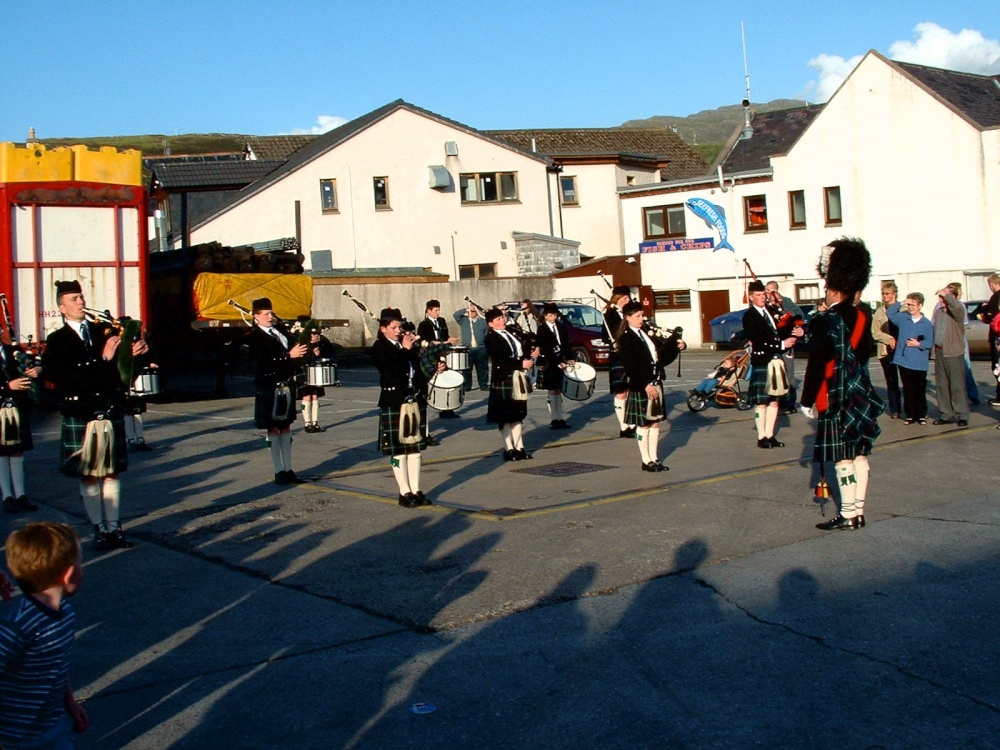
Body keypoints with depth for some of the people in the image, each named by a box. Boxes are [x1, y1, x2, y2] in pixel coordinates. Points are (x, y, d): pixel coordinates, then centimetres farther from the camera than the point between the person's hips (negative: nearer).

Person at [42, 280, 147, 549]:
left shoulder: (105, 332, 8)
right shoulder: (57, 341, -2)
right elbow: (68, 376, -17)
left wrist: (136, 350, -19)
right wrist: (103, 359, -25)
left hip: (112, 414, 3)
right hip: (81, 418, -3)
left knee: (112, 473, 8)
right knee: (89, 477, 5)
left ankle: (114, 527, 15)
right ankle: (98, 530, 14)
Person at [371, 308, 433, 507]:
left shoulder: (407, 343, 11)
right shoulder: (379, 347, -6)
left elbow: (418, 367, 9)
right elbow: (392, 370, -21)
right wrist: (405, 350, -16)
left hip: (412, 400, 6)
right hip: (393, 402, -6)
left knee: (415, 447, 9)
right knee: (398, 450, 0)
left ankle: (416, 490, 16)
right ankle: (405, 493, 7)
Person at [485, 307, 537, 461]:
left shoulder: (510, 333, 14)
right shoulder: (491, 338, -10)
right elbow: (499, 361, -19)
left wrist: (530, 355, 0)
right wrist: (521, 363, -21)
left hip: (518, 379, 8)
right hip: (504, 381, -8)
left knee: (518, 414, 11)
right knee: (506, 416, 0)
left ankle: (519, 448, 16)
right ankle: (509, 449, 7)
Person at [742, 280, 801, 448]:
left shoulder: (772, 311, 13)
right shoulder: (749, 316, -7)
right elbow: (757, 341, -16)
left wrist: (793, 332, -6)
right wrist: (782, 344, -17)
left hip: (777, 361, 7)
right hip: (762, 363, -7)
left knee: (774, 400, 10)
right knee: (761, 402, 1)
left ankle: (770, 435, 18)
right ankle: (761, 438, 9)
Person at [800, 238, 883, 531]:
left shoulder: (826, 321, -16)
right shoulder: (863, 317, 7)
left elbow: (816, 365, -16)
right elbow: (864, 355, 15)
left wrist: (807, 401, -9)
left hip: (835, 401, -8)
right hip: (860, 397, 8)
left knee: (841, 457, -2)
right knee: (859, 453, 11)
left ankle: (847, 515, 2)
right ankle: (858, 511, 18)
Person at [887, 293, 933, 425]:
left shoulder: (927, 324, -2)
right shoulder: (903, 318, 5)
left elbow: (930, 342, -3)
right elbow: (889, 312, -1)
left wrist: (919, 344, -18)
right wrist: (901, 304, -6)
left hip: (919, 363, -2)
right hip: (903, 361, 2)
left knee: (920, 390, 5)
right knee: (908, 390, 8)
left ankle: (921, 415, 14)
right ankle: (910, 415, 15)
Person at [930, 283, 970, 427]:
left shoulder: (958, 310, -9)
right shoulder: (938, 310, 11)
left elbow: (956, 306, -34)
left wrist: (946, 294, -21)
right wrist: (934, 347, 13)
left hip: (954, 353, -7)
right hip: (939, 352, 7)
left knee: (958, 386, -3)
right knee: (941, 385, 10)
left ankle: (962, 416, 4)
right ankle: (946, 415, 19)